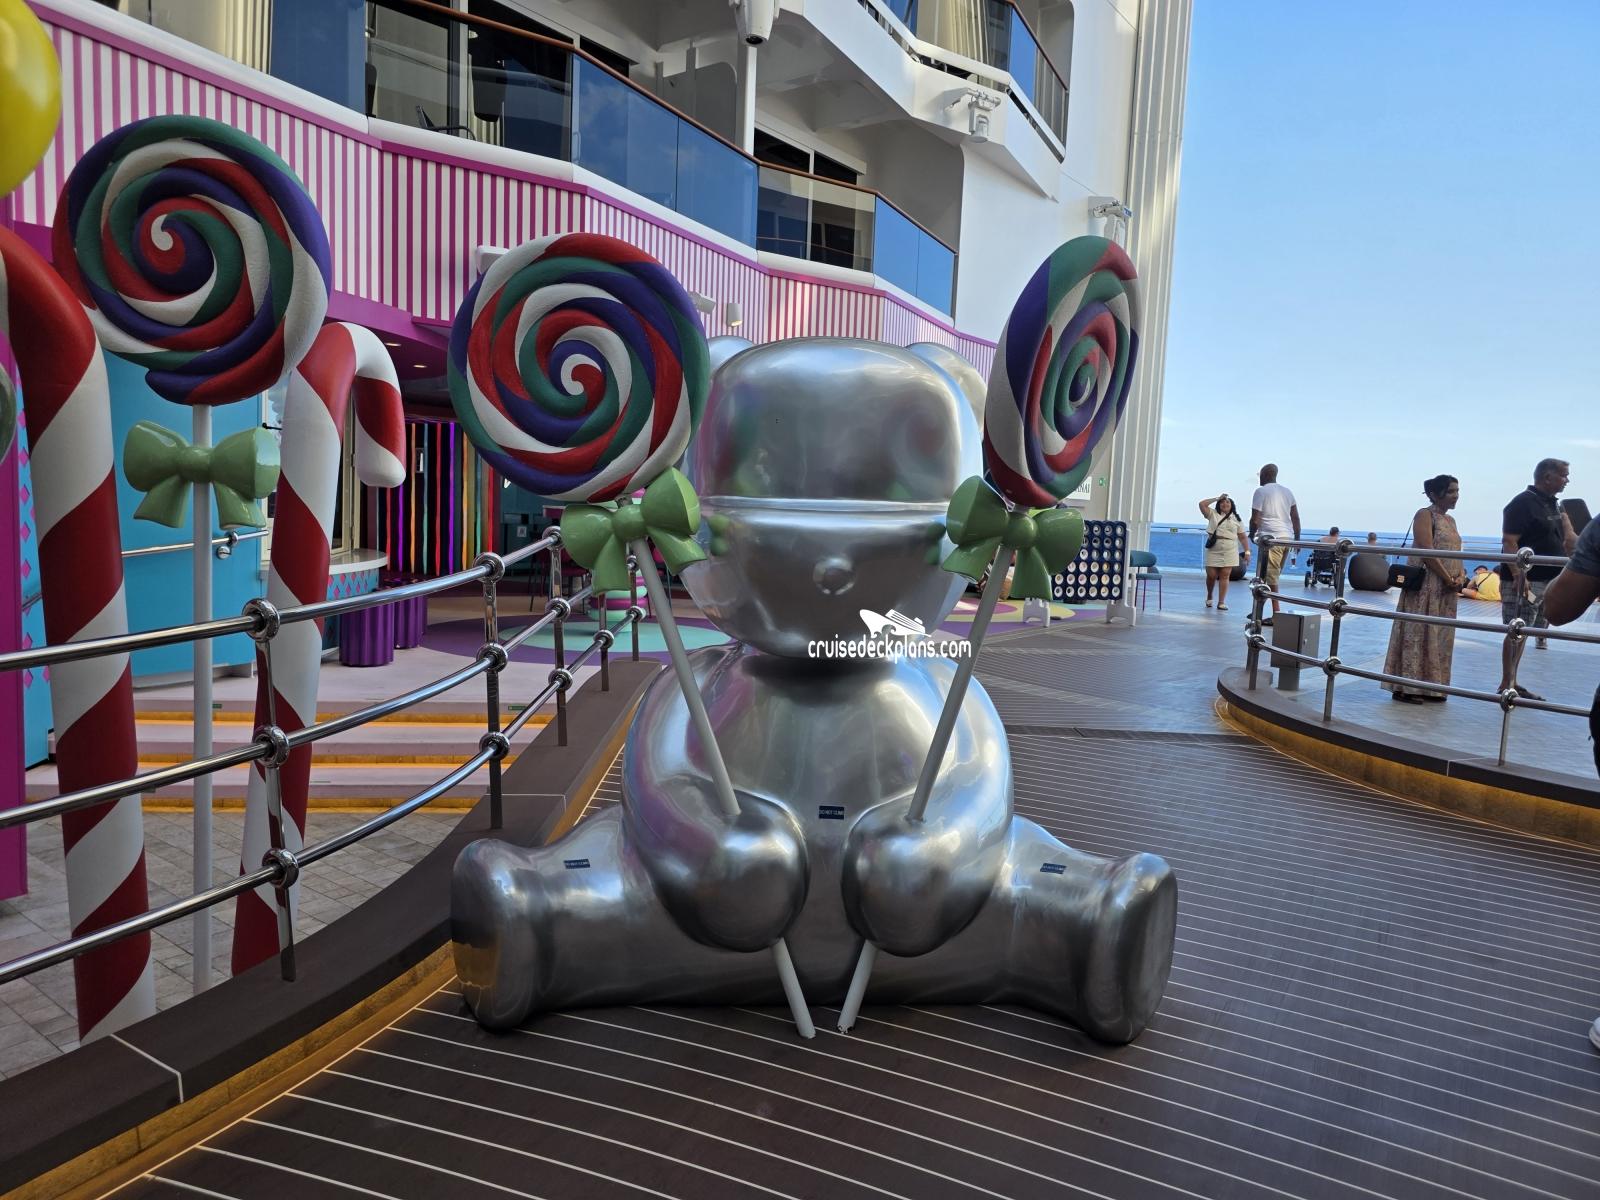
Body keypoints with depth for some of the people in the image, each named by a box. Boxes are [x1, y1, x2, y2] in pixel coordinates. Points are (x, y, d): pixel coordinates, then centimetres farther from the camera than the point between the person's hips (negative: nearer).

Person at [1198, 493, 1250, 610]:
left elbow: (1243, 537, 9)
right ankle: (1209, 597, 26)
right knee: (1211, 575, 0)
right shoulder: (1213, 514, 8)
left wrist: (1247, 552, 0)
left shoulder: (1236, 519, 10)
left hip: (1229, 552, 0)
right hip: (1213, 550, 0)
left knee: (1225, 576, -4)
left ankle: (1221, 603, -2)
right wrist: (1217, 498, 2)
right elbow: (1202, 504, -6)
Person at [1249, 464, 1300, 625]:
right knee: (1273, 576, 13)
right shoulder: (1287, 492, 17)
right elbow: (1296, 517, 16)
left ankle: (1276, 614, -12)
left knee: (1270, 577, -7)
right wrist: (1297, 539, 20)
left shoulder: (1261, 491, -3)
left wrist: (1252, 534, 9)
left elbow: (1255, 519, -8)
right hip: (1287, 538, 7)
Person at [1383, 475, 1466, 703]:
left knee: (1441, 637, 10)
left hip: (1447, 590, 8)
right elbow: (1427, 552, -17)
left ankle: (1432, 687, 16)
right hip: (1426, 586, -8)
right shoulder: (1425, 515, -8)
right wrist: (1448, 579, -16)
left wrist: (1460, 577, -2)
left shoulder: (1450, 520, 18)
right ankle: (1406, 687, -2)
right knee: (1417, 634, -6)